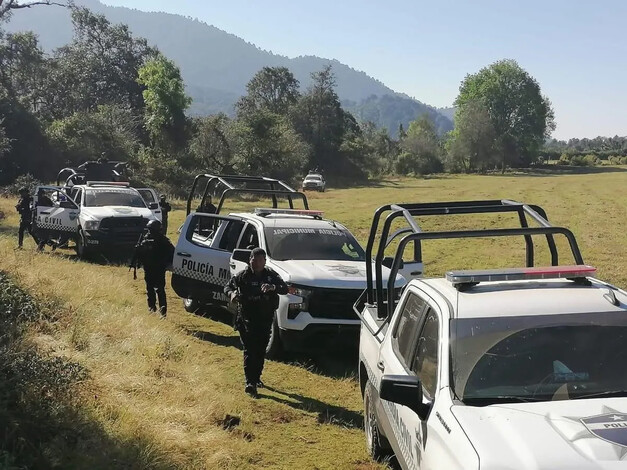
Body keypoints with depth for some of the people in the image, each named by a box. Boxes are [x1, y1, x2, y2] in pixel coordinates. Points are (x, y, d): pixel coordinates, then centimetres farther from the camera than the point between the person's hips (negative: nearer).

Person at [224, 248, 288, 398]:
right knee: (249, 350, -11)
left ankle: (256, 378, 30)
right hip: (246, 319, -3)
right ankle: (250, 383, -16)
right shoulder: (243, 275, -3)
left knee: (261, 351, 12)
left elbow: (285, 289, -10)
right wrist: (232, 293, -21)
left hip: (265, 319, 3)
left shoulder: (271, 275, -1)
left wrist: (273, 288, -31)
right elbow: (228, 286, 3)